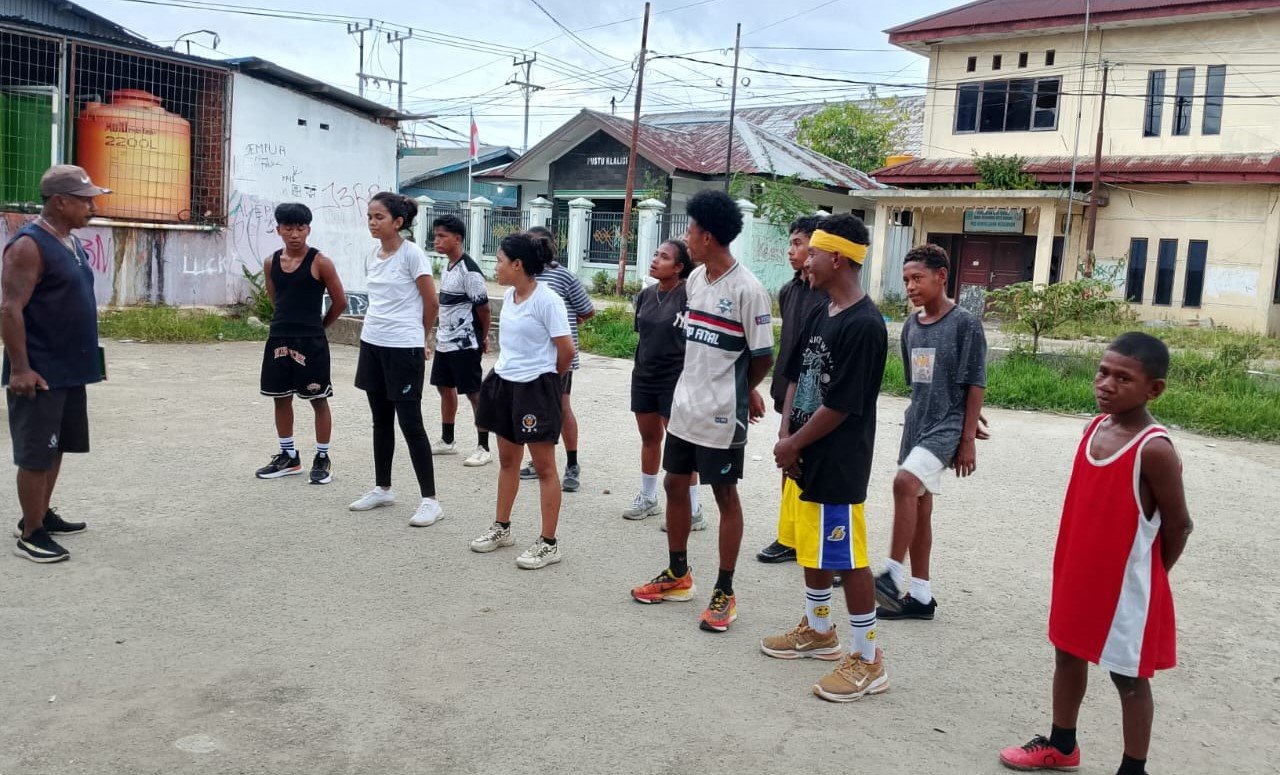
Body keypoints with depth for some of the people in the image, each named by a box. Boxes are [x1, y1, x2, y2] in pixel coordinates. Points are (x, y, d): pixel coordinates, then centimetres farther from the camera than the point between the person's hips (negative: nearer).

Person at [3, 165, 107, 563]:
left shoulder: (71, 242, 12)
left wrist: (85, 356, 21)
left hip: (70, 369, 9)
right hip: (40, 373, -9)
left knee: (55, 447, 17)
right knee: (35, 453, -1)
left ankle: (42, 516, 30)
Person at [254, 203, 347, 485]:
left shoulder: (320, 262, -10)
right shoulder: (271, 263, 6)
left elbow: (340, 302, -4)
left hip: (311, 342, -5)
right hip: (278, 339, 6)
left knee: (318, 400, 4)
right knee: (281, 398, 12)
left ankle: (322, 459, 14)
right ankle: (289, 456, 26)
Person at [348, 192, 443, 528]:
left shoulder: (412, 254, -13)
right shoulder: (375, 254, 8)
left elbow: (431, 303, -8)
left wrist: (419, 337, 4)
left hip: (403, 349, -7)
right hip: (372, 344, 7)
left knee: (410, 424, -4)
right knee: (381, 421, 16)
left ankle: (430, 500, 3)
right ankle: (382, 488, 29)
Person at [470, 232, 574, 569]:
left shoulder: (546, 300, -17)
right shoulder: (508, 295, 7)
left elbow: (566, 349, -16)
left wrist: (548, 378, -1)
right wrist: (508, 367, 13)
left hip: (535, 389, -8)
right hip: (505, 383, 8)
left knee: (544, 466, 1)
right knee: (507, 459, 18)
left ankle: (548, 543, 9)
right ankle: (501, 528, 32)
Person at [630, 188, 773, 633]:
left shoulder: (747, 289, -17)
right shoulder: (695, 279, 6)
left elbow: (762, 357, -13)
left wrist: (737, 392, 4)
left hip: (721, 414, -8)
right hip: (684, 405, 8)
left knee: (725, 495, 4)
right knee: (675, 485, 15)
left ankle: (724, 592, 16)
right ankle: (677, 575, 31)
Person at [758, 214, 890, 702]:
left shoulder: (864, 325, -20)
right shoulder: (820, 315, 8)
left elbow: (841, 405, -20)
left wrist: (793, 444, -10)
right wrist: (785, 436, 0)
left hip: (837, 466, -9)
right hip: (804, 458, 9)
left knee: (847, 558, 0)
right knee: (810, 548, 20)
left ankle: (868, 661, 14)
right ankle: (817, 631, 39)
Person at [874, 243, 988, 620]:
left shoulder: (965, 323, -10)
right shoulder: (911, 326, 9)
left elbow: (975, 384, -10)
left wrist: (968, 439, -12)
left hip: (947, 426, -7)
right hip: (916, 424, 7)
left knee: (905, 482, -27)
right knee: (918, 507, 10)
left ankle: (893, 573, -18)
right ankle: (920, 595, 19)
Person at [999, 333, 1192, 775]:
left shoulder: (1154, 450, -23)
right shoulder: (1094, 428, -1)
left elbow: (1179, 525, -14)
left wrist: (1146, 577, -1)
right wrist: (1072, 567, 11)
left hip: (1125, 586, -8)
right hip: (1078, 575, 8)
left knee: (1129, 678, 8)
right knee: (1068, 655, 21)